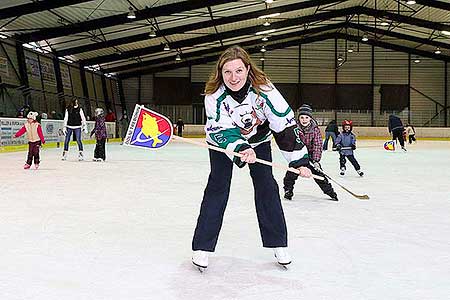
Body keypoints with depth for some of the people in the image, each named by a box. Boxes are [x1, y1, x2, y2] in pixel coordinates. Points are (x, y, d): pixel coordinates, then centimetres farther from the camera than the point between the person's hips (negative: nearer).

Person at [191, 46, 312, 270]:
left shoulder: (264, 89, -30)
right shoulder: (214, 95, -29)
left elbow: (286, 125, -26)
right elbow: (222, 132, -29)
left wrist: (299, 161, -25)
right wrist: (240, 149, -48)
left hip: (259, 139, 1)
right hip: (223, 142, -1)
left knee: (266, 186, -3)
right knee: (217, 187, -8)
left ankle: (278, 243, 11)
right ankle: (202, 246, 1)